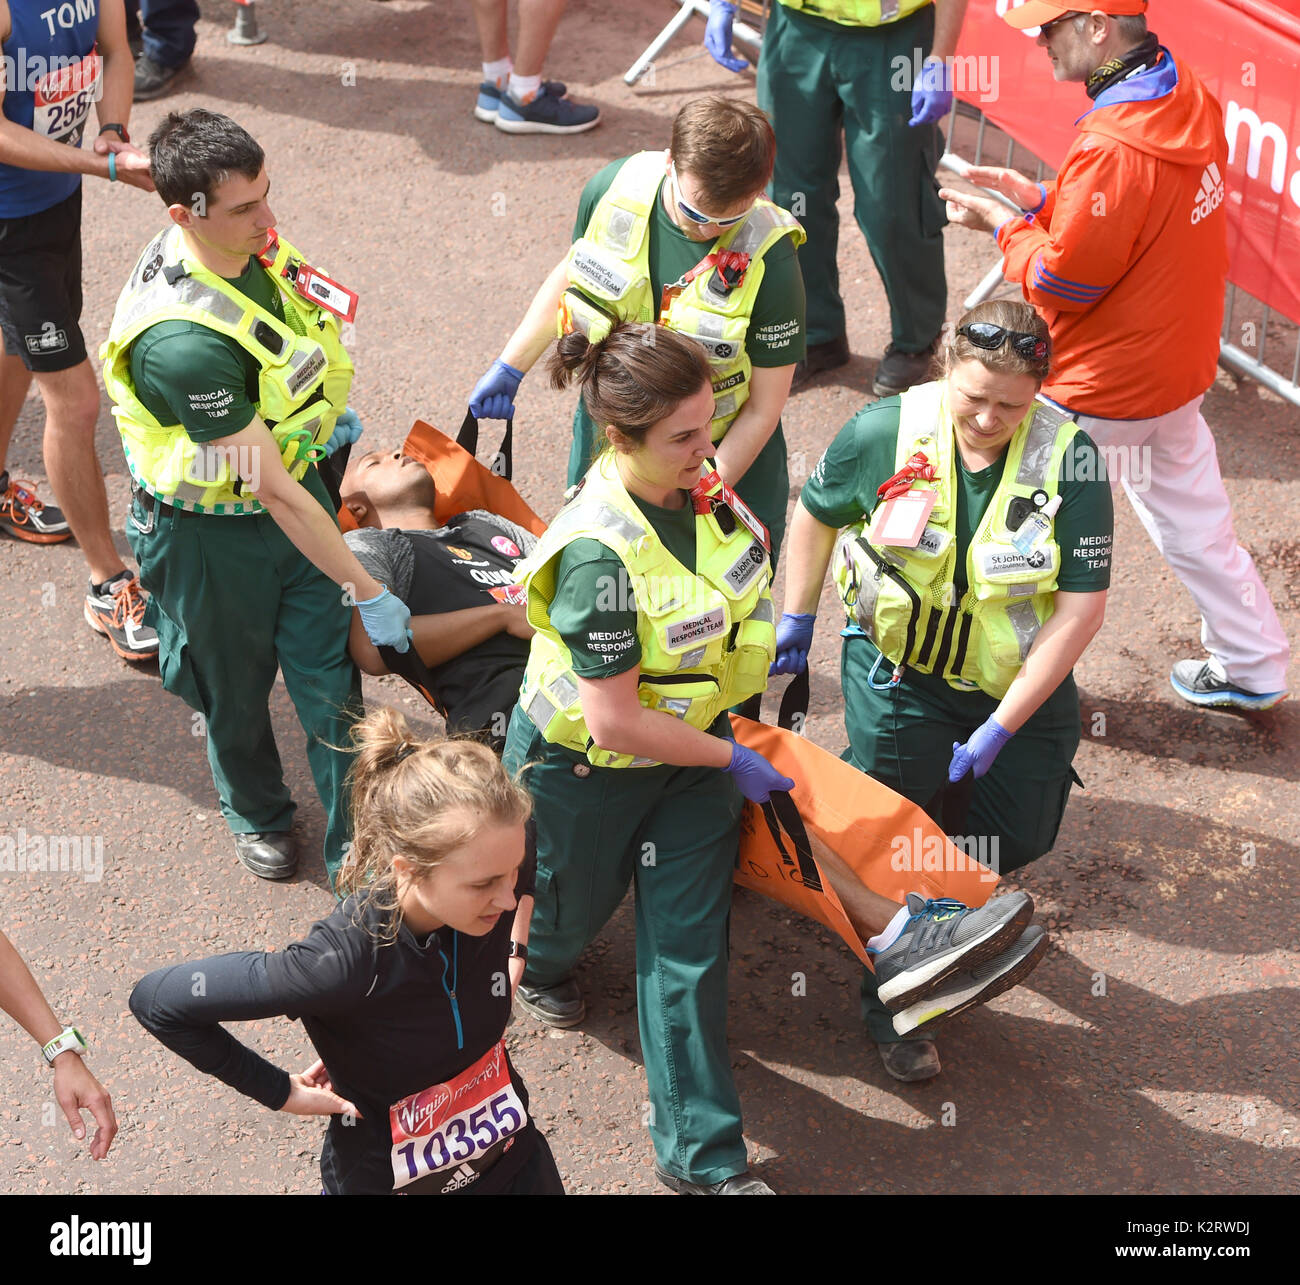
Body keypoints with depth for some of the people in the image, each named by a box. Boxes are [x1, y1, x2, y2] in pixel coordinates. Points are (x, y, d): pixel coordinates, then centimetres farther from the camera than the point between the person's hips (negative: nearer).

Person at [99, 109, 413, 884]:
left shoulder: (250, 242, -13)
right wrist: (367, 592, -26)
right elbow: (273, 491, -32)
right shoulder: (182, 341, -38)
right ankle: (257, 815, 48)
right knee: (237, 690, 20)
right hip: (211, 535, -6)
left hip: (298, 488, 6)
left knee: (331, 674, 8)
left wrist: (319, 412, 15)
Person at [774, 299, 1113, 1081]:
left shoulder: (1069, 459, -19)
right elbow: (816, 514, 5)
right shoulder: (885, 433, -16)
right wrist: (796, 619, 9)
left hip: (1019, 679, 1)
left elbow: (1083, 607, -18)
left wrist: (1000, 728, -20)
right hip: (901, 670, -1)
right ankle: (890, 998, 19)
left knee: (1017, 838, 4)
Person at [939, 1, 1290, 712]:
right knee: (1194, 519, 23)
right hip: (1182, 366, 9)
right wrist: (1041, 197, 5)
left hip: (1103, 390, -9)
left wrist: (1003, 224, -5)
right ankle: (1251, 666, 36)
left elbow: (1062, 283, -21)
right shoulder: (1191, 100, -2)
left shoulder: (1112, 147, -30)